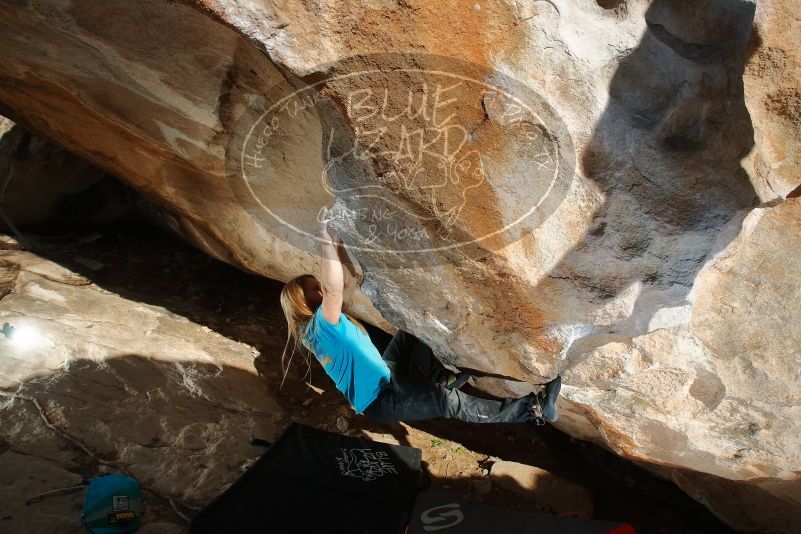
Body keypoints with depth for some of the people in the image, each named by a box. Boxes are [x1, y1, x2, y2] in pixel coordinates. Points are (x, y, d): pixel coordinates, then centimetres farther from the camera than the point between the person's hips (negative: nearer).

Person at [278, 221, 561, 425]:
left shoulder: (319, 321, 4)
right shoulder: (321, 324, -24)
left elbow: (350, 281, 7)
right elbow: (334, 290, -45)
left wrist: (338, 243, -2)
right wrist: (327, 242, -45)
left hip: (384, 375, 10)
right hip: (378, 401, -10)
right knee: (449, 401, -24)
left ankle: (441, 377, 12)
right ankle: (532, 410, -23)